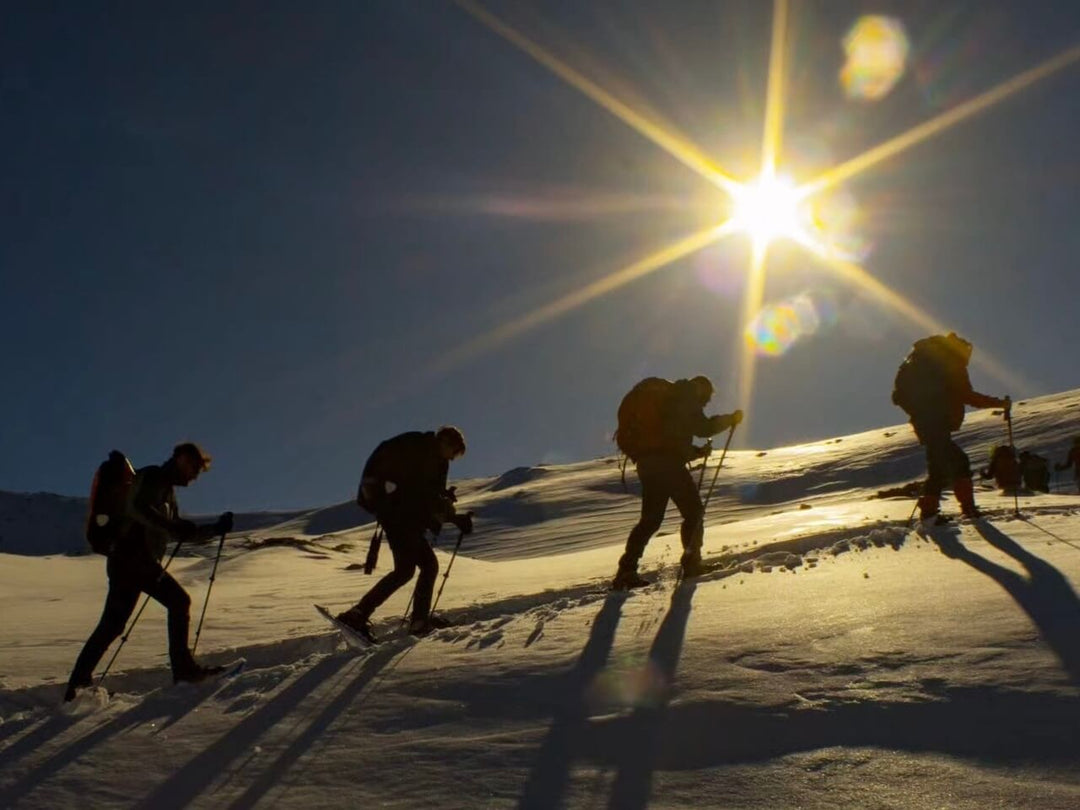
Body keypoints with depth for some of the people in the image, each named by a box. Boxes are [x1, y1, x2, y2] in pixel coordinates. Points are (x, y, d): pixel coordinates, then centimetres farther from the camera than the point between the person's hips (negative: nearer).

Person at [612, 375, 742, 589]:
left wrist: (698, 451, 26)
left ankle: (626, 570, 0)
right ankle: (691, 562, -3)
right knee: (694, 511, 2)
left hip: (646, 461, 9)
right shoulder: (685, 399, 2)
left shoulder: (667, 396, 30)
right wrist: (731, 419, 4)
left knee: (651, 518, 9)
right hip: (666, 462, -8)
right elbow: (704, 427, -9)